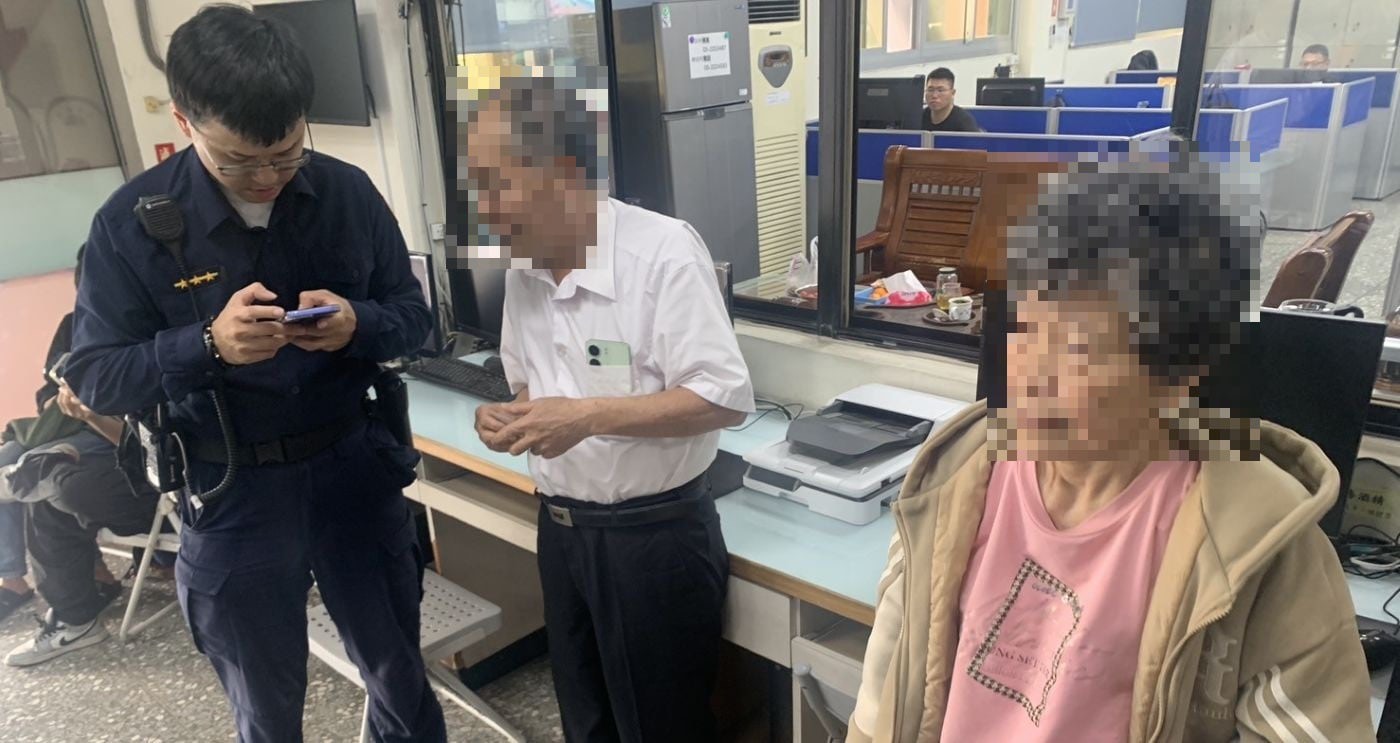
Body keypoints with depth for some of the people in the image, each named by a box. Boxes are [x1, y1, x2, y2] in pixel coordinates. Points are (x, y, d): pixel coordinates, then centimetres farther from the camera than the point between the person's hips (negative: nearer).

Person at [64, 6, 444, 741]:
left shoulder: (348, 191, -7)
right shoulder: (131, 223, -11)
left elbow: (413, 315, 1)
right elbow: (94, 377, -8)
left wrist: (357, 326, -23)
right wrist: (208, 344, -27)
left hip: (355, 468, 1)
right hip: (230, 494, -1)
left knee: (400, 681, 18)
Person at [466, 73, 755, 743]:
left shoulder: (663, 249, -20)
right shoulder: (523, 271, 3)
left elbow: (725, 398, -22)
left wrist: (588, 416, -27)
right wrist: (510, 418, -6)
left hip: (655, 533, -7)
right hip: (559, 528, 7)